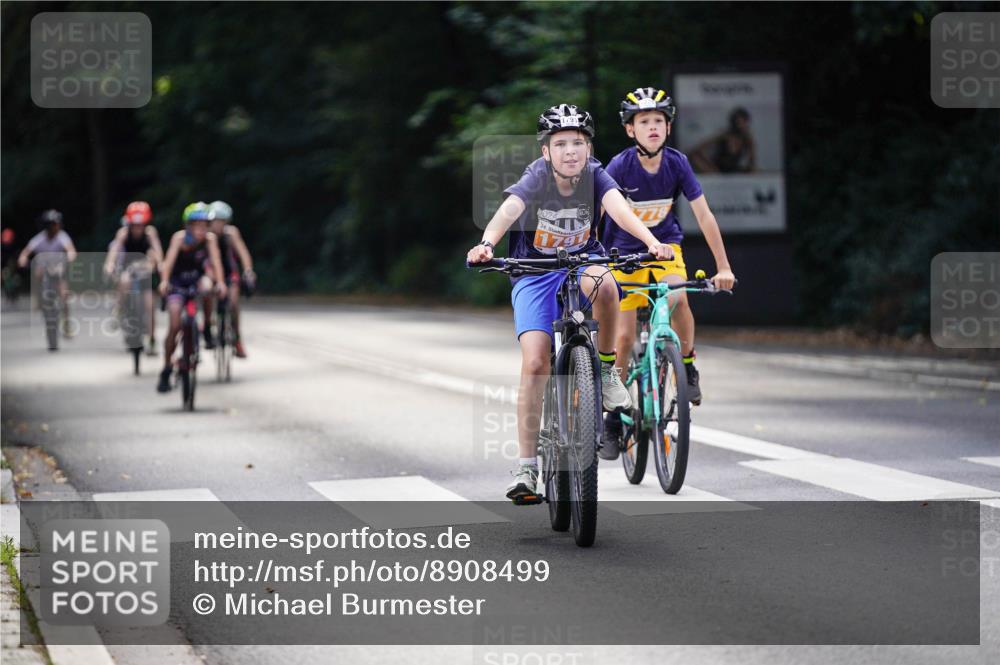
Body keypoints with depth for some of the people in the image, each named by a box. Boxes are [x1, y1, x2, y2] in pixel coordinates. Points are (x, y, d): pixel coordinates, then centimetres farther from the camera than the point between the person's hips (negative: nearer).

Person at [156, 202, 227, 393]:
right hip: (178, 283, -2)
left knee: (206, 287, -34)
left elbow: (215, 260, -28)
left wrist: (220, 282, -45)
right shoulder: (180, 237, -23)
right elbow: (170, 259, -35)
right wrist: (164, 281, -51)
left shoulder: (210, 238, -18)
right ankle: (166, 371, 1)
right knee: (175, 326, -12)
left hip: (198, 277, 2)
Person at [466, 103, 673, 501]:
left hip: (582, 262, 1)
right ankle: (526, 466, -7)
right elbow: (509, 210, -38)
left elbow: (618, 208, -32)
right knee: (535, 364, -15)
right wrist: (486, 245, -58)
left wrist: (652, 242, -51)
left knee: (603, 285, -36)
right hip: (534, 272, -1)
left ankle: (606, 369, -11)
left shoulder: (594, 175, -16)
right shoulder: (537, 177, -20)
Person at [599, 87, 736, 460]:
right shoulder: (620, 167, -21)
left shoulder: (677, 164, -15)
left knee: (677, 299, -30)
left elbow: (704, 215, -12)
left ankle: (688, 368, -4)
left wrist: (723, 267, -13)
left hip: (666, 246, 1)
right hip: (625, 250, -1)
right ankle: (614, 419, 8)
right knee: (624, 336, -5)